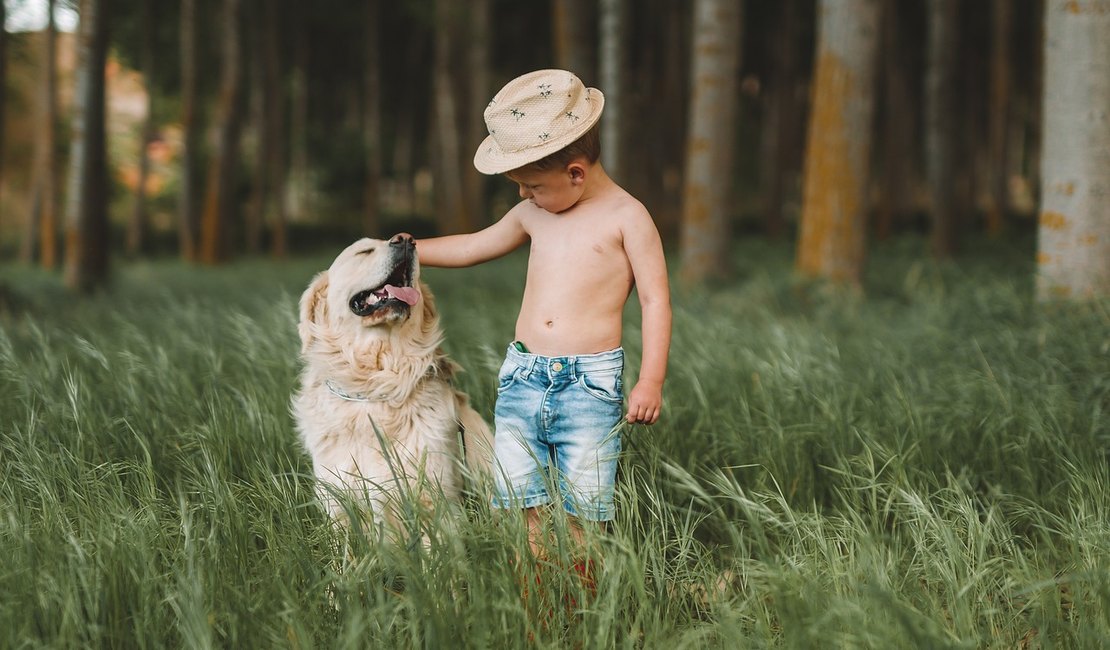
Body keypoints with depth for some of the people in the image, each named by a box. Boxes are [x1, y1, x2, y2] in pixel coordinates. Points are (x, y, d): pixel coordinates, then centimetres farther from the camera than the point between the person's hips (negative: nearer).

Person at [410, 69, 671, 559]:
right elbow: (475, 246, 31)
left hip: (590, 384, -5)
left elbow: (655, 300, -4)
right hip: (522, 376, 5)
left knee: (582, 514, -5)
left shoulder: (626, 216, -3)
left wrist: (651, 381, -11)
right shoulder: (533, 216, 13)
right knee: (521, 504, 2)